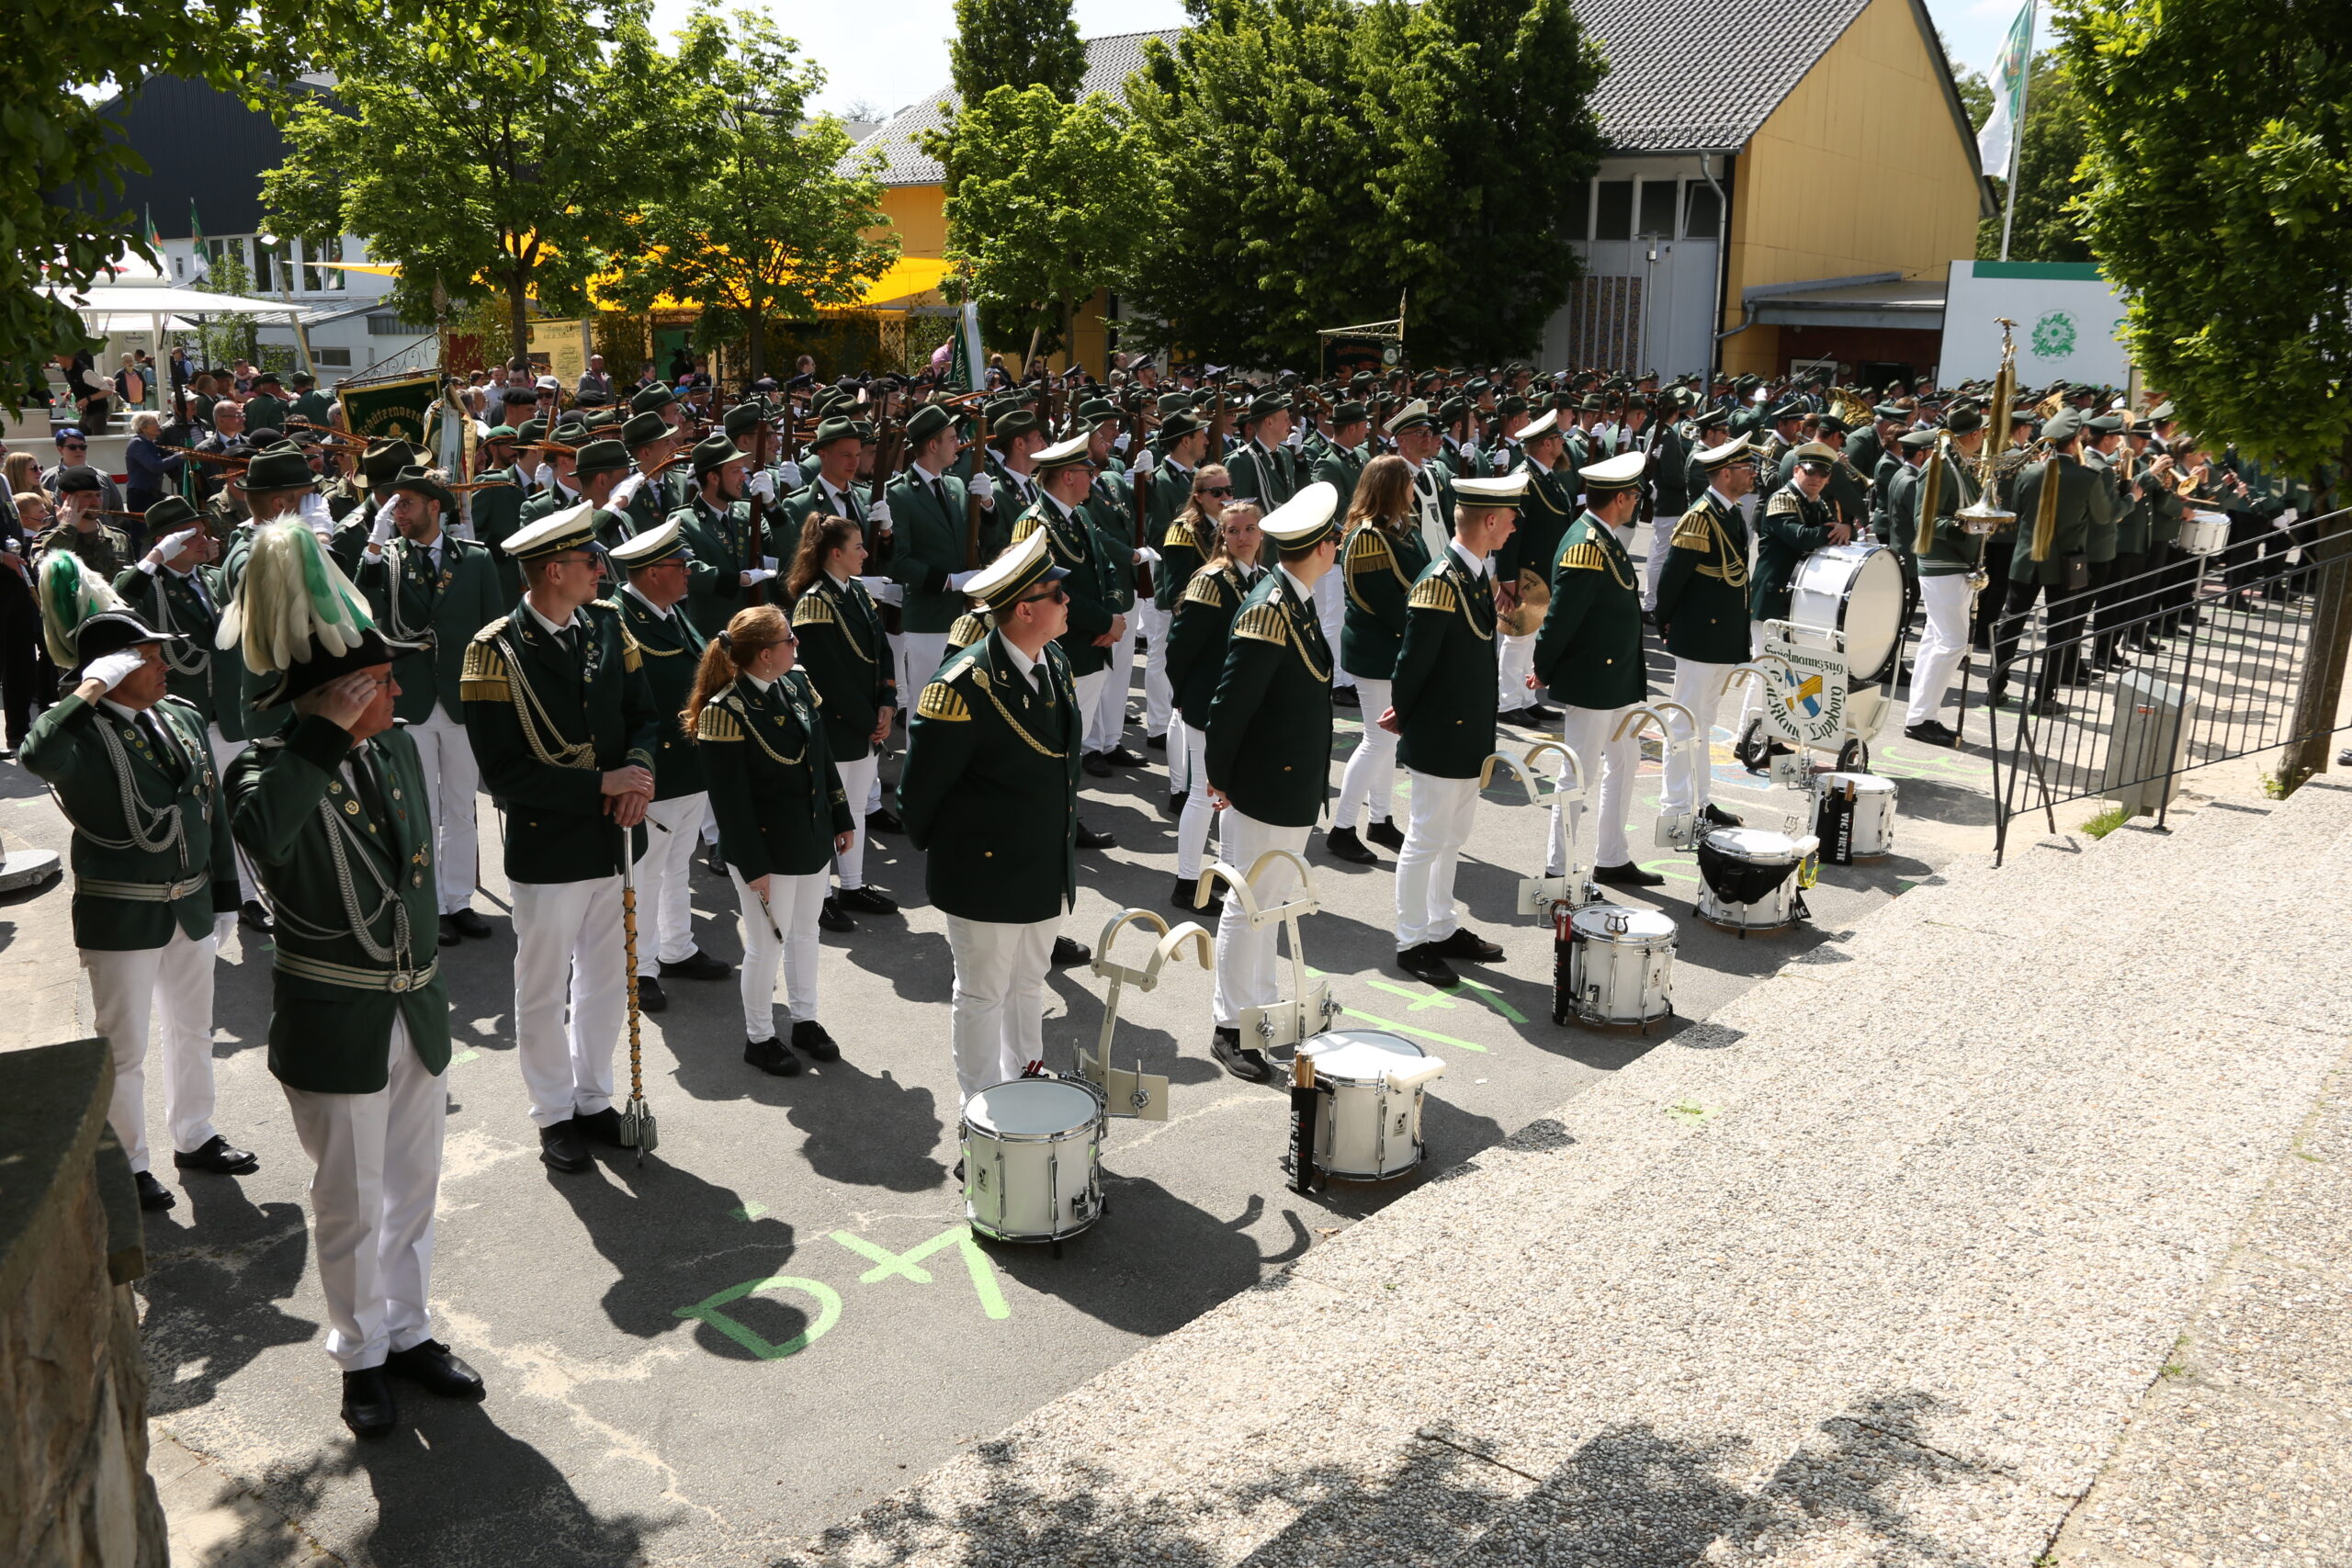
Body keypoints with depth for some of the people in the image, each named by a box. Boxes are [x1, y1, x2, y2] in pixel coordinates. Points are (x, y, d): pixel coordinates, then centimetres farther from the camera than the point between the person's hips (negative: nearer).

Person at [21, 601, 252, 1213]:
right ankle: (127, 1168, 25)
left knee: (192, 1030, 22)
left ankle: (194, 1137, 41)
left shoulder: (183, 719, 3)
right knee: (123, 1049, 8)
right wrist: (89, 690, -30)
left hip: (191, 909, 7)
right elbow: (36, 756, -42)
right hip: (120, 919, -6)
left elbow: (214, 812, 9)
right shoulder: (83, 735, -16)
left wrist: (225, 897, 10)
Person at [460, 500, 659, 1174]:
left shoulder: (608, 625, 0)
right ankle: (554, 1114, 28)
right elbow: (503, 771, -18)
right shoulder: (495, 651, -16)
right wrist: (601, 784, -23)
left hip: (614, 838, 5)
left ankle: (594, 1097, 35)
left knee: (605, 980, 18)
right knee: (544, 990, 11)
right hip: (547, 847, -5)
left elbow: (644, 715, 7)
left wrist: (637, 772, -14)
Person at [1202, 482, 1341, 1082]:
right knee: (1249, 907, 2)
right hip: (1264, 788, -9)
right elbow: (1229, 703, -21)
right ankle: (1230, 1030, 13)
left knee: (1270, 902, 19)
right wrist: (1219, 777, -12)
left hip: (1295, 788, 9)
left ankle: (1261, 1007, 32)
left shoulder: (1296, 601, 7)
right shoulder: (1269, 610, -23)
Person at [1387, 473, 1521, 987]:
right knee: (1426, 840, 3)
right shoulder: (1440, 583, -23)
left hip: (1471, 734, 9)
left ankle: (1443, 928, 32)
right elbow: (1412, 661, -18)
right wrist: (1402, 719, -4)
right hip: (1439, 738, -9)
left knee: (1454, 835, 19)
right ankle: (1412, 942, 15)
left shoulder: (1480, 574, 7)